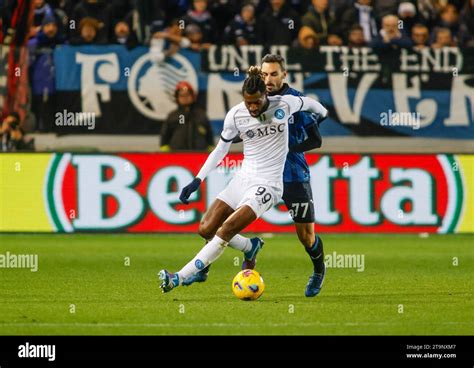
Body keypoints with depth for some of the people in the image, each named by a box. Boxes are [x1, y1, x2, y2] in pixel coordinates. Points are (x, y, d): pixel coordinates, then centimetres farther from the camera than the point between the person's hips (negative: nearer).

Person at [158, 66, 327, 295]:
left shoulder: (284, 104, -10)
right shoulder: (235, 115, -3)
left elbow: (309, 103, 13)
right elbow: (221, 149, 9)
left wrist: (323, 115, 35)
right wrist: (197, 180, 3)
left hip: (267, 184, -5)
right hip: (242, 179, 5)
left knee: (225, 231, -20)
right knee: (206, 230, -4)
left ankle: (179, 278, -21)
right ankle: (250, 247, 23)